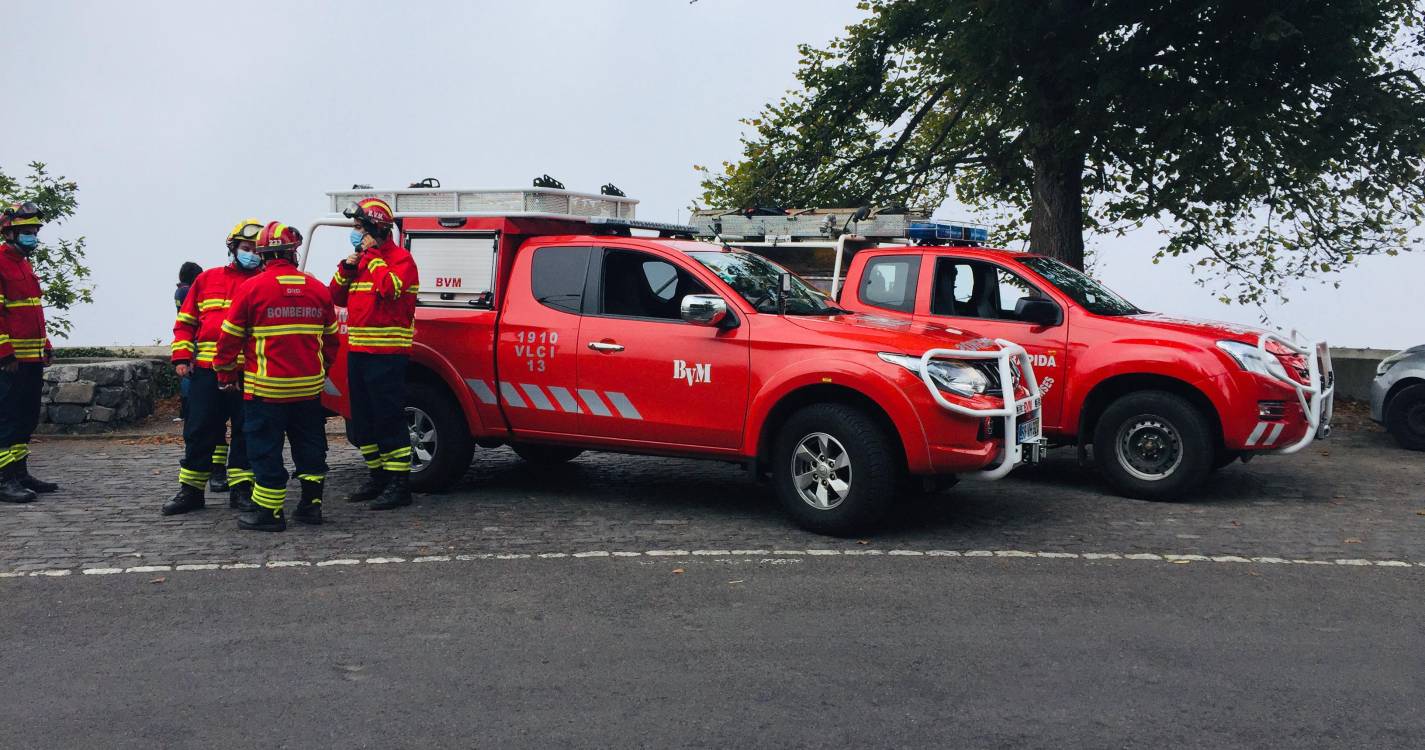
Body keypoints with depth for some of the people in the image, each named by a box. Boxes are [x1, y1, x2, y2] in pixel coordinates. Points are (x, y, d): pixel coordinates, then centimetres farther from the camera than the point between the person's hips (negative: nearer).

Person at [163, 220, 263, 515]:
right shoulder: (207, 279, 14)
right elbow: (185, 320, 15)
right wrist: (182, 356, 4)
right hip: (206, 369, 2)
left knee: (245, 430, 4)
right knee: (200, 430, 5)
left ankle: (241, 488, 13)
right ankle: (190, 490, 13)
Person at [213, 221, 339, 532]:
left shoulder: (251, 288, -8)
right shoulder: (318, 289, 4)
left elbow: (231, 337, -4)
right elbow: (330, 338, 12)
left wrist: (225, 373, 10)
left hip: (266, 388, -4)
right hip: (309, 386, 4)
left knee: (266, 449, 4)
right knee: (309, 446, 15)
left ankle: (268, 511, 7)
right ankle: (311, 503, 20)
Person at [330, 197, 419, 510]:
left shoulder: (400, 258, -7)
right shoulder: (361, 258, 18)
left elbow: (391, 288, -26)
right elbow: (337, 297, 17)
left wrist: (372, 255, -15)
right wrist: (347, 267, 1)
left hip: (386, 353, -9)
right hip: (358, 351, 9)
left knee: (389, 420, -8)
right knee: (362, 421, 14)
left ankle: (399, 484, -3)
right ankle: (378, 476, 26)